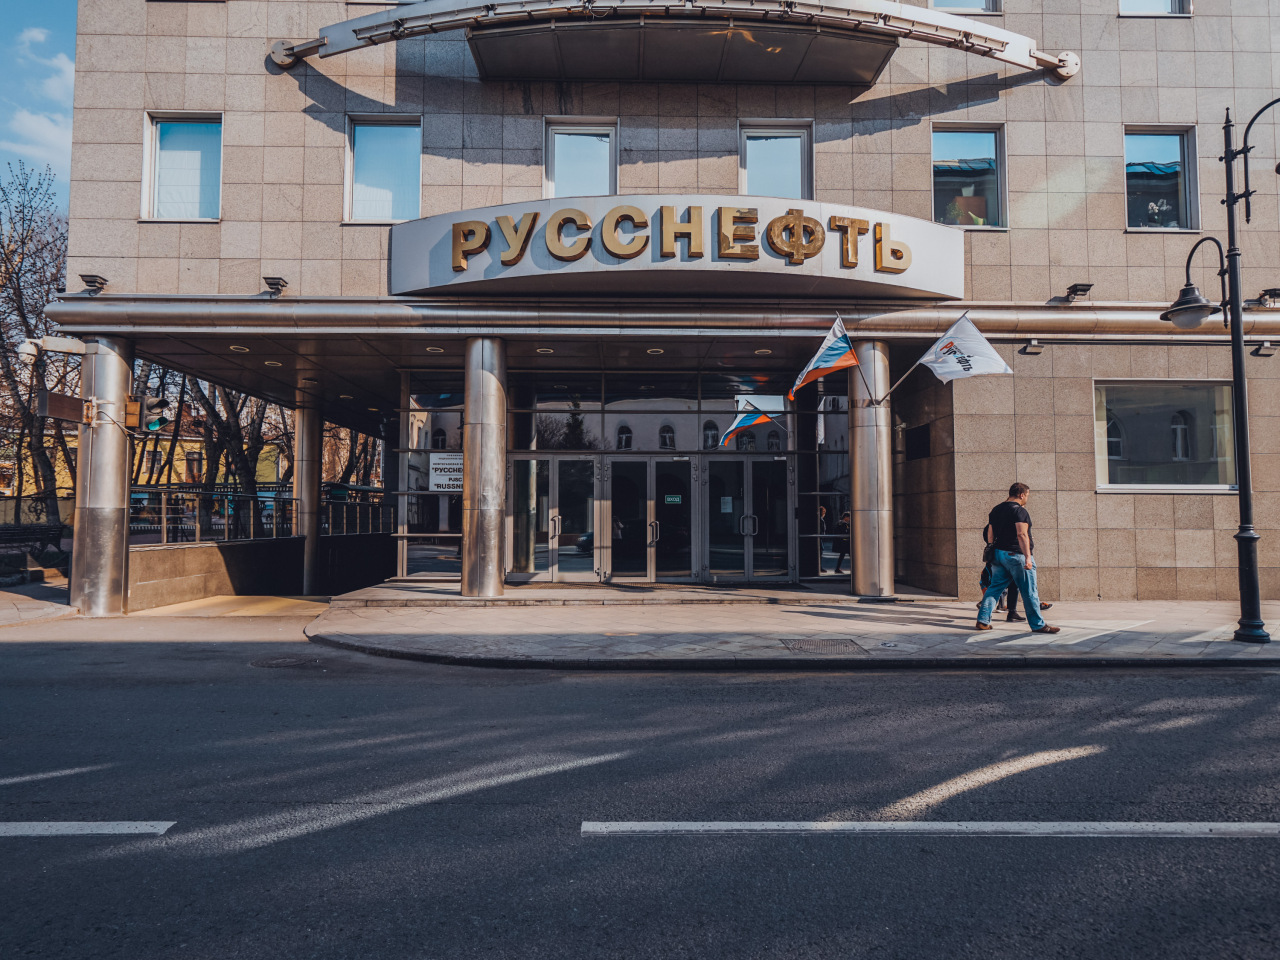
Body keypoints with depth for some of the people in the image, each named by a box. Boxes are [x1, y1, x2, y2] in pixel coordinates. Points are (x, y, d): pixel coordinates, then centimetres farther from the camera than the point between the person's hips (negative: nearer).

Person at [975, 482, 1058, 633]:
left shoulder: (995, 510, 13)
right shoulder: (1020, 511, -12)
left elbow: (991, 535, 18)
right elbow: (1022, 534, -23)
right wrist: (1028, 557, -26)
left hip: (998, 553, 8)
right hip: (1016, 555, -7)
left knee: (994, 588, 11)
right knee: (1029, 592, 1)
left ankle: (982, 621, 6)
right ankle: (1038, 625, 7)